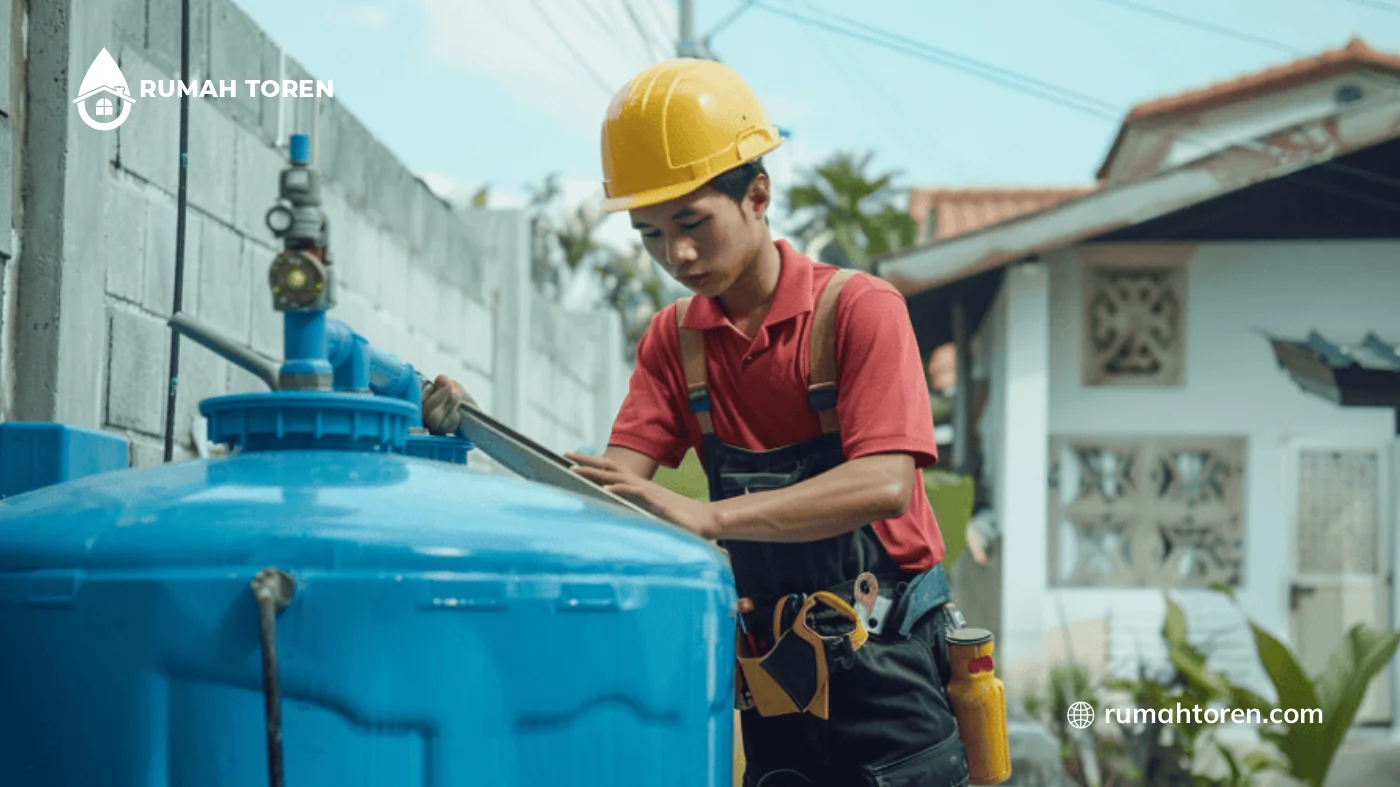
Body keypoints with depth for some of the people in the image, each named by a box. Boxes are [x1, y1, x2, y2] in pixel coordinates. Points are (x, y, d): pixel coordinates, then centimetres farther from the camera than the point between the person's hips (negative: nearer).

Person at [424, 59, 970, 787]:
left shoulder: (857, 309, -10)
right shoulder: (674, 340, 7)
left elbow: (885, 485, -24)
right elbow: (618, 482, -4)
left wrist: (707, 517, -35)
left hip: (886, 677, -4)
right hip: (775, 687, 4)